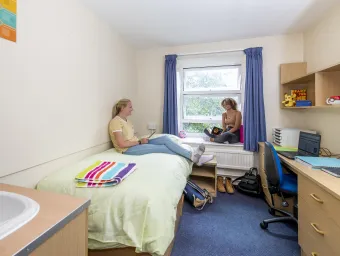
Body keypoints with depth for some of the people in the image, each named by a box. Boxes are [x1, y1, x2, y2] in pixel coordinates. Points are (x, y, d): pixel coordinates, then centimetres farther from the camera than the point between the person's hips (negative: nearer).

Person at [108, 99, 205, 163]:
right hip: (128, 149, -8)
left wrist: (141, 141, -4)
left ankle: (191, 155, -17)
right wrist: (140, 142, -13)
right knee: (162, 148, -19)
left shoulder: (126, 120, 17)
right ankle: (190, 157, -10)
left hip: (136, 144, 8)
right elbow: (122, 144, -20)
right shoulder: (115, 121, -12)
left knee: (165, 138, -11)